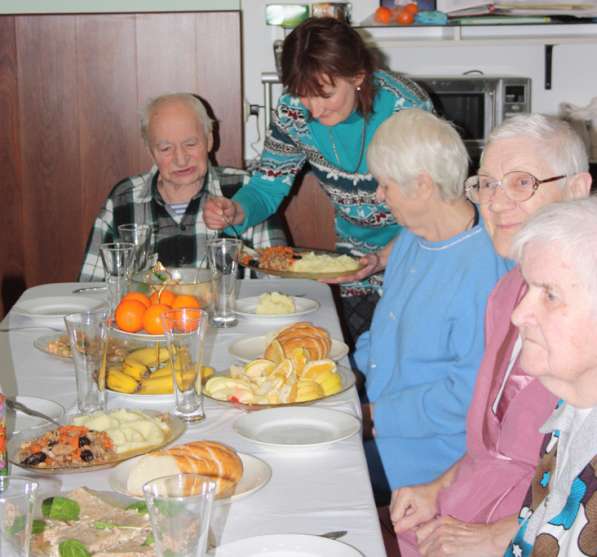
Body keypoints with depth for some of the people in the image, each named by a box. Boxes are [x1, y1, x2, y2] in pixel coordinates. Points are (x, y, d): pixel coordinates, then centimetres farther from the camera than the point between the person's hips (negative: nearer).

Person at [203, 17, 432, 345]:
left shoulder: (407, 109, -25)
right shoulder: (294, 112, -13)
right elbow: (268, 187, -5)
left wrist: (384, 257, -38)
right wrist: (233, 212, -27)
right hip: (355, 251, 4)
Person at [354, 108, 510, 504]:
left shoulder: (486, 268, -24)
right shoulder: (414, 238, 8)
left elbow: (468, 394, -23)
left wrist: (381, 416, -17)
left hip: (431, 446, -9)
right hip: (378, 414, 9)